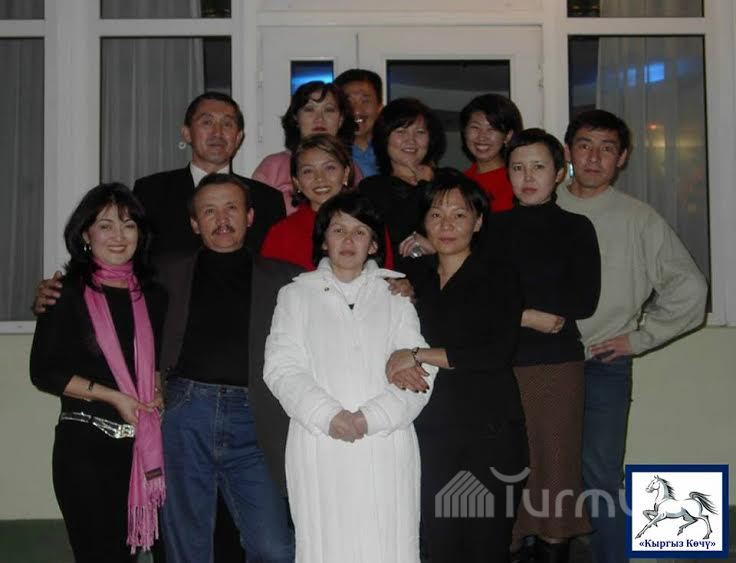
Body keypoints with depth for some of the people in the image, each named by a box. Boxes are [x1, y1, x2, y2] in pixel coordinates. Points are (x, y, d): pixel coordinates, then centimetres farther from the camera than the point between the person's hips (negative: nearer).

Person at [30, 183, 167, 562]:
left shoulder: (153, 297, 12)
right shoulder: (67, 293, -2)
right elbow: (44, 371, -6)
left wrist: (158, 395, 2)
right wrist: (112, 396, -12)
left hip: (141, 445, 4)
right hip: (84, 444, -4)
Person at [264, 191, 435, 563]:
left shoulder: (396, 295, 13)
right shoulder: (296, 294, 14)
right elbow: (282, 368, 3)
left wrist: (371, 417, -11)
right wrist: (328, 415, -12)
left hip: (387, 449, 0)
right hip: (320, 448, 0)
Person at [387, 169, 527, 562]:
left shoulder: (499, 277, -2)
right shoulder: (415, 277, 11)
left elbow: (497, 353, -15)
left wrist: (418, 356, -14)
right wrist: (395, 363, -12)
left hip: (489, 434, -3)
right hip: (430, 431, 4)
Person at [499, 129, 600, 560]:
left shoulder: (576, 228, 5)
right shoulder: (494, 228, 11)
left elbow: (584, 301, -5)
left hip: (559, 364, -1)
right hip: (501, 364, 2)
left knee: (557, 465, 0)